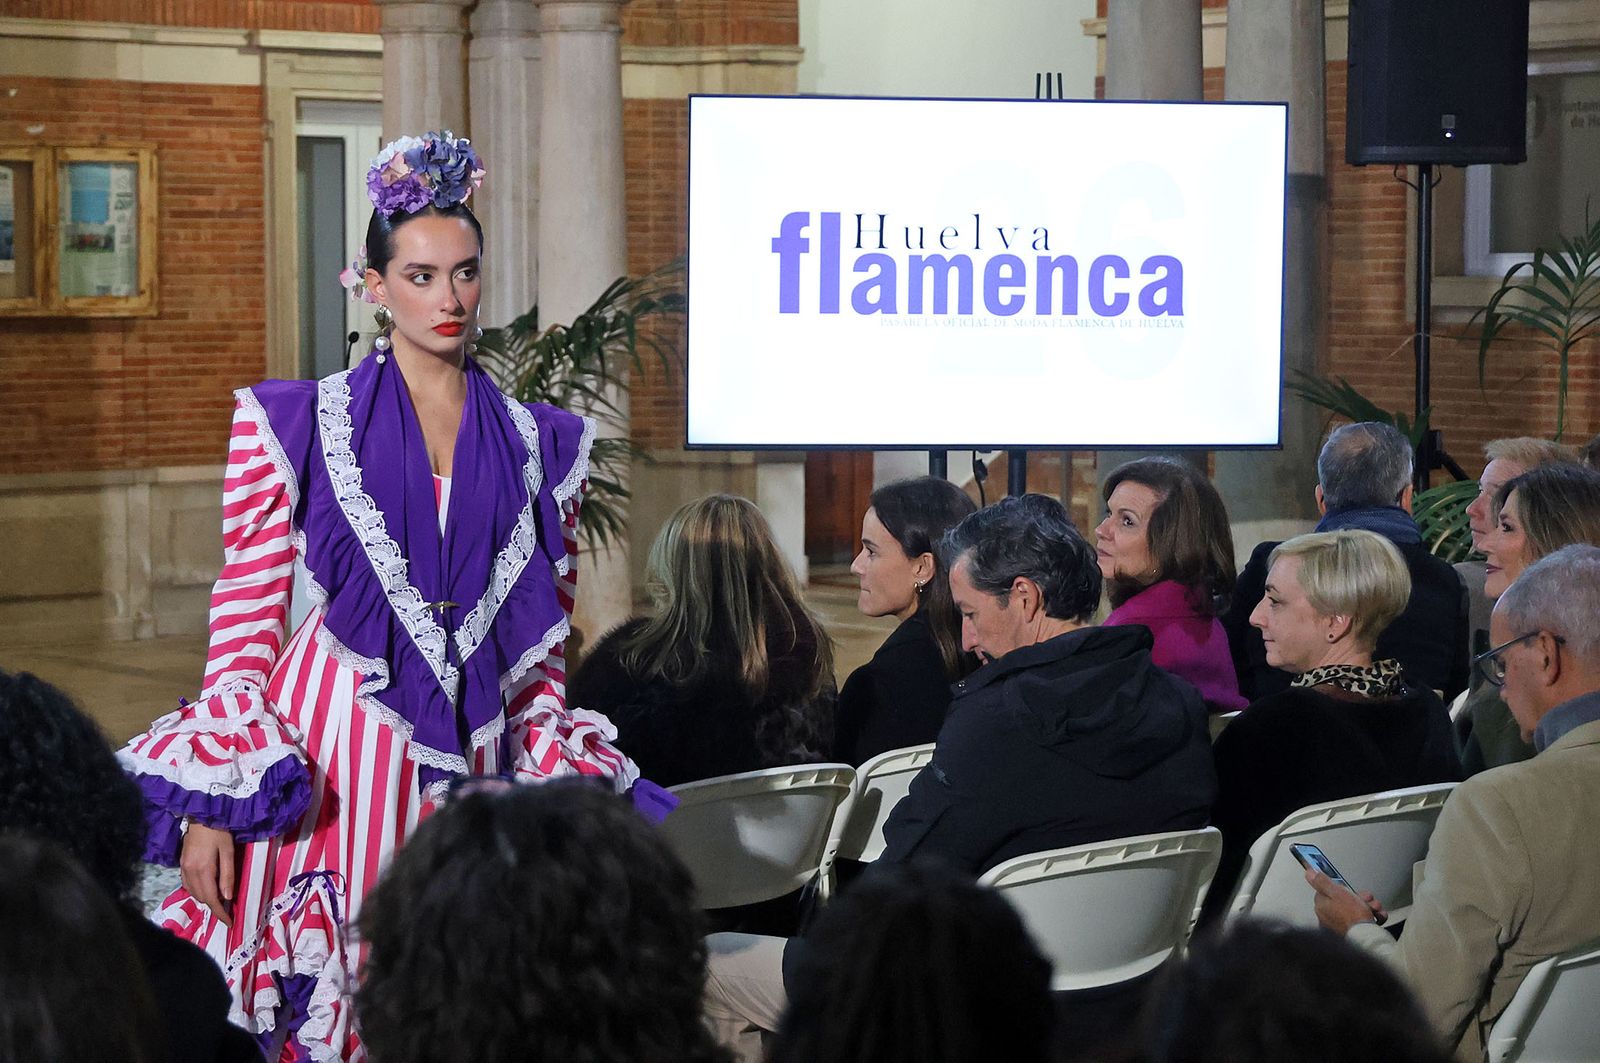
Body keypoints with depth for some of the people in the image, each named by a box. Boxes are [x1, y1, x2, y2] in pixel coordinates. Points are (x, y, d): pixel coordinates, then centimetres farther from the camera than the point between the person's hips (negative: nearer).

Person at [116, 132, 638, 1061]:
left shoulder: (539, 447, 10)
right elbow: (246, 618, 1)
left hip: (468, 764, 2)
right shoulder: (296, 427, 3)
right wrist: (213, 801, -6)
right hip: (320, 757, -2)